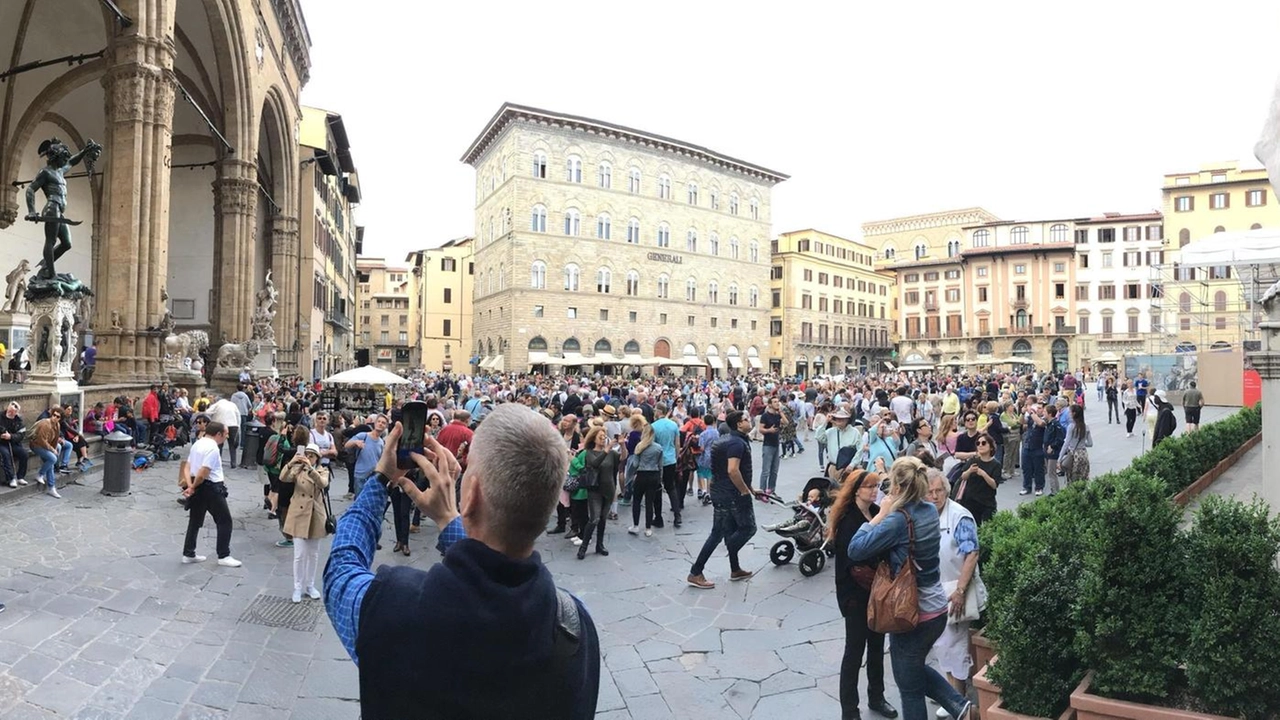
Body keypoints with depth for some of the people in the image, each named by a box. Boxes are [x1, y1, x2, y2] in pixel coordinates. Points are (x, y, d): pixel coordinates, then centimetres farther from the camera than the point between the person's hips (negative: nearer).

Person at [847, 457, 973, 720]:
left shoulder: (898, 520, -24)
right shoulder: (930, 510, 0)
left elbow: (855, 550, -21)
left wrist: (881, 514, -15)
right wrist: (889, 514, -1)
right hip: (937, 608, 8)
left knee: (910, 687, 13)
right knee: (915, 668, 31)